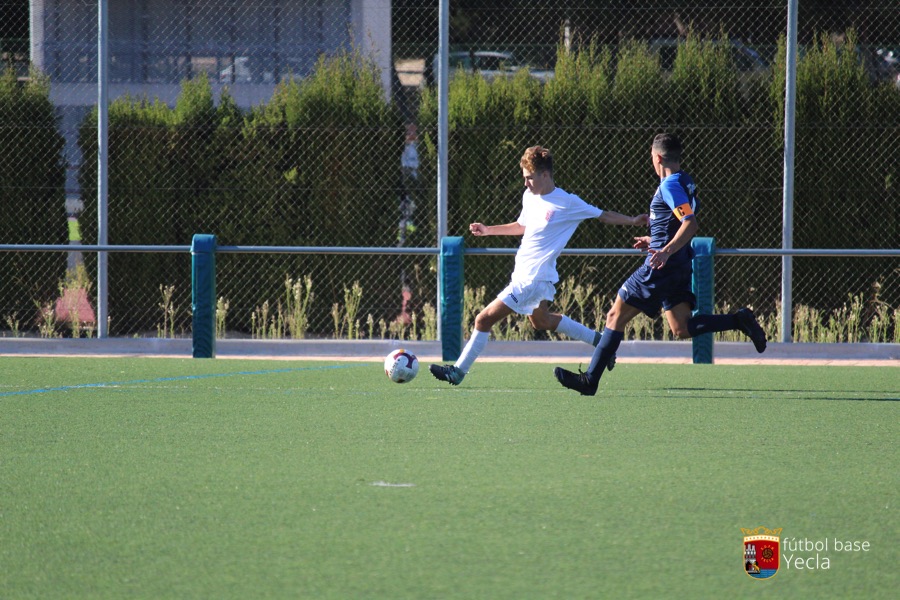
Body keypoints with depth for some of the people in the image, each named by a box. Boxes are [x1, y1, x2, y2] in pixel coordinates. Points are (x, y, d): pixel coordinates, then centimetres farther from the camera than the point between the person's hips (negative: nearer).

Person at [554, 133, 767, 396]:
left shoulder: (670, 186, -15)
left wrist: (666, 251, -34)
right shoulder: (685, 182, 14)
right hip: (679, 266, 9)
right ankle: (739, 320, -5)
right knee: (682, 329, 8)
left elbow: (690, 224, -26)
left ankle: (590, 380, 0)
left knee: (616, 317, -2)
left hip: (660, 267, -9)